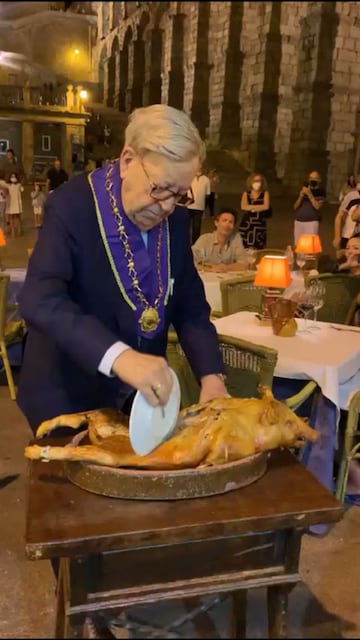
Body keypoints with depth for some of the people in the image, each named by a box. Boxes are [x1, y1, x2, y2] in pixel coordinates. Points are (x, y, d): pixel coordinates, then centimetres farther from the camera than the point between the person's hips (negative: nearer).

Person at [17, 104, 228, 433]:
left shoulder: (176, 219, -2)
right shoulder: (71, 206, -19)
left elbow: (191, 304, 1)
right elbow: (40, 300, -32)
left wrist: (211, 375, -15)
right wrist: (118, 356, -47)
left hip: (140, 396, 6)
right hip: (69, 400, -5)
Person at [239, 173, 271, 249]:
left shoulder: (265, 193, 4)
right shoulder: (246, 193, 7)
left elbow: (266, 206, -11)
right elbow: (243, 206, -9)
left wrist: (250, 207, -9)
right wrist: (260, 207, -10)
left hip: (259, 225, -1)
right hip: (246, 224, 1)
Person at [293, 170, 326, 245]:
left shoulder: (321, 192, 1)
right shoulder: (304, 189, 13)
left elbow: (317, 206, -13)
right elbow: (295, 207, 9)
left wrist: (309, 194, -16)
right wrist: (301, 196, -6)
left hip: (312, 222, -4)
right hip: (298, 221, 5)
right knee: (297, 245, 2)